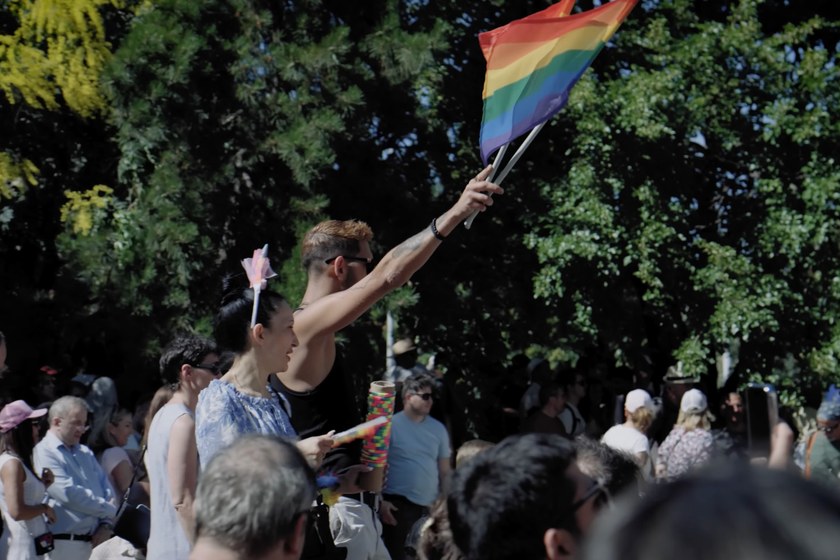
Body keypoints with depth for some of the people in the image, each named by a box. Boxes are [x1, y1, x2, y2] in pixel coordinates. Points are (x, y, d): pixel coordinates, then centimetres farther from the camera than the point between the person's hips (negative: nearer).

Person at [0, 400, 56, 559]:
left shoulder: (21, 462, 16)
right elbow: (17, 511, -23)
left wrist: (43, 483, 9)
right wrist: (44, 508, -9)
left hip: (33, 546, 10)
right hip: (22, 547, -10)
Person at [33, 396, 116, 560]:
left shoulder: (85, 453, 19)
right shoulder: (44, 453, -8)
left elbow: (106, 489, 14)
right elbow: (69, 494, -18)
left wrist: (107, 524, -3)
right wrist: (110, 509, -9)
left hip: (95, 541, 7)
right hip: (65, 545, -7)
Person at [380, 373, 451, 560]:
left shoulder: (438, 428, 9)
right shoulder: (390, 426, -5)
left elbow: (444, 471, 14)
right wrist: (380, 501, -11)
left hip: (430, 506, 5)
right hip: (398, 504, -5)